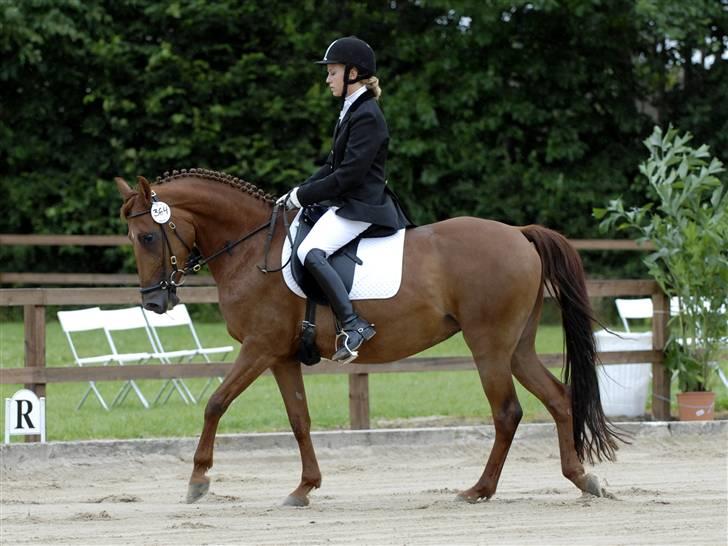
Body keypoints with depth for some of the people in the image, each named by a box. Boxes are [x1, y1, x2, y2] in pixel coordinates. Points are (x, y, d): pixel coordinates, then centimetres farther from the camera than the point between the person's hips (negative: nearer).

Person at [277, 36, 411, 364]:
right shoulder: (351, 112, 17)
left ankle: (352, 324, -34)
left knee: (310, 252, -30)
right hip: (345, 203, 12)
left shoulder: (367, 116, -15)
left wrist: (302, 196, -14)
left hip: (361, 207, -12)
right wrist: (297, 194, 10)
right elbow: (333, 166, 21)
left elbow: (348, 174, -20)